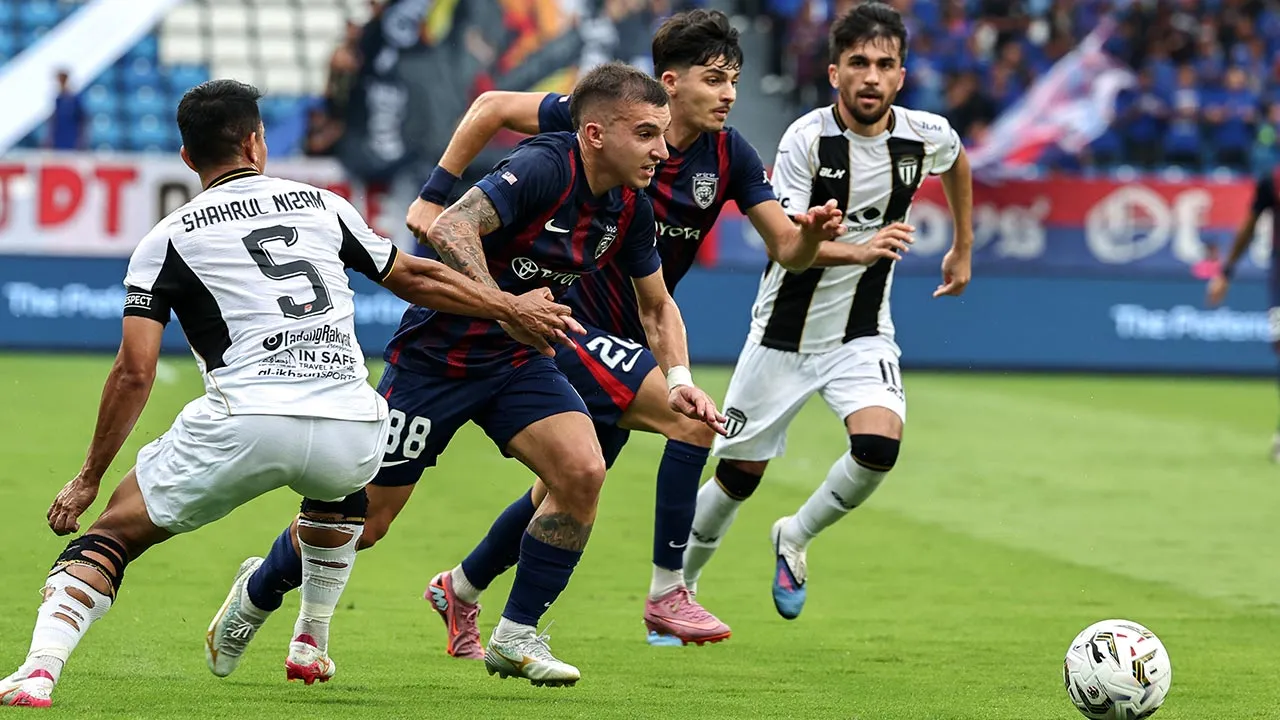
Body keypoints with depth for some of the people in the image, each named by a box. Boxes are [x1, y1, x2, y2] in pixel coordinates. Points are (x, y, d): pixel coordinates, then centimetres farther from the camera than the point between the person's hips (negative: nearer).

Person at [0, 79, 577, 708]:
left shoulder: (167, 241, 11)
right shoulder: (321, 206, 20)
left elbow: (134, 372, 4)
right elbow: (413, 278, 30)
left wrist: (88, 480, 11)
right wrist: (514, 308, 44)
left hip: (243, 427, -3)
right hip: (353, 431, 3)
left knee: (112, 534, 8)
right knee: (338, 481, 40)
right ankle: (312, 644, 39)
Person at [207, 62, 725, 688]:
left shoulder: (629, 207, -3)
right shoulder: (543, 168, -26)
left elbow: (656, 305, 13)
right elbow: (450, 229, -39)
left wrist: (677, 377, -3)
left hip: (516, 360, 6)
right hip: (436, 355, -6)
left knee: (582, 471, -17)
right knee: (363, 518, 2)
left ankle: (516, 637, -3)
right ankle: (259, 592, 32)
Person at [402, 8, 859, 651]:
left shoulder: (729, 155, -4)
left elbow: (787, 251, -6)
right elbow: (492, 108, -8)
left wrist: (811, 233, -29)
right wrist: (434, 196, -10)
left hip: (624, 339, 7)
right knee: (693, 419, -22)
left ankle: (459, 590, 38)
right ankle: (666, 597, -13)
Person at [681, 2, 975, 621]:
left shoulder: (927, 136, -7)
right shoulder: (807, 139, -18)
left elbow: (957, 163, 19)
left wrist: (963, 250, 25)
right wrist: (860, 250, -42)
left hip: (862, 336, 2)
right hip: (784, 333, -2)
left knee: (879, 444, -25)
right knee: (738, 476, 6)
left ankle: (795, 538, 3)